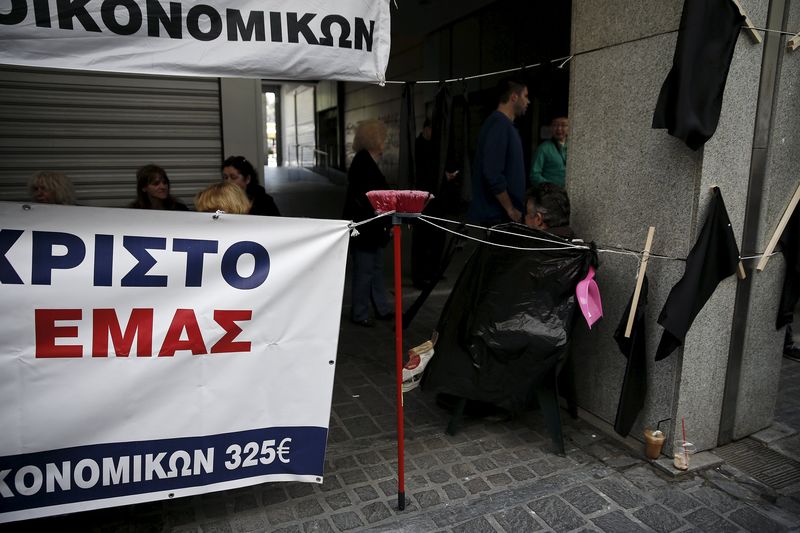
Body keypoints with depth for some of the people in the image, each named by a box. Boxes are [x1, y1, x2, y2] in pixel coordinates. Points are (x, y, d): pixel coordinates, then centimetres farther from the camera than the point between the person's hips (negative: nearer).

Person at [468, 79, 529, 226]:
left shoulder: (505, 124, 15)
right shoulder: (499, 124, -16)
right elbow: (493, 174, -25)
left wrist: (514, 207, 15)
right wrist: (510, 209, -16)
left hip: (500, 214, 10)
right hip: (495, 216, -10)